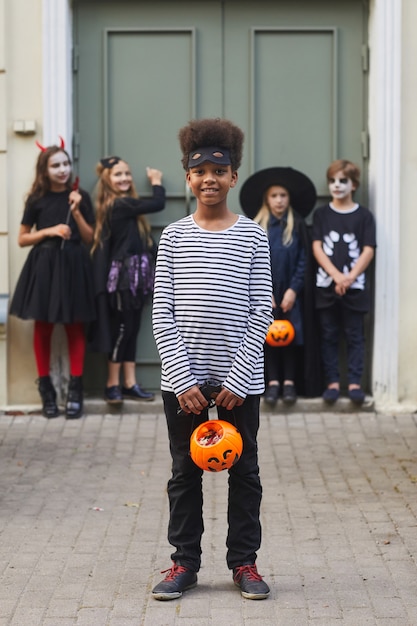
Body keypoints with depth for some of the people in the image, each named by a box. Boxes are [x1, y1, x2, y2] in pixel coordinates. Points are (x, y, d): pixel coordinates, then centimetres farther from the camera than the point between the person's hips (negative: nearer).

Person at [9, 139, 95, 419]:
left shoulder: (80, 196, 4)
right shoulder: (37, 199, 3)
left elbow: (89, 238, 5)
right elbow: (22, 239, 6)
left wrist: (77, 212, -8)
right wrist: (49, 231, -9)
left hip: (74, 265, 0)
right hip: (44, 265, 0)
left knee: (75, 328, 0)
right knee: (43, 327, 1)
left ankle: (75, 390, 3)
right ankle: (47, 390, 8)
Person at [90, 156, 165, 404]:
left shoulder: (125, 204, 14)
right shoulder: (120, 204, -14)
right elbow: (158, 203, -13)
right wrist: (156, 181, 6)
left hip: (133, 274, 9)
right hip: (123, 275, -9)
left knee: (131, 329, 9)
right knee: (122, 328, -3)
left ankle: (129, 384, 13)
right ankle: (113, 384, 4)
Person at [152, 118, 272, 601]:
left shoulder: (253, 236, 1)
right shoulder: (173, 236, 2)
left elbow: (261, 313, -3)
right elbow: (162, 315, -1)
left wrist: (236, 380, -10)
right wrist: (184, 379, -10)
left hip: (240, 380, 0)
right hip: (183, 379, 1)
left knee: (244, 471, 8)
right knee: (185, 472, 9)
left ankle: (244, 562, 20)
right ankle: (184, 563, 20)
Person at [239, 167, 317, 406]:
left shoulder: (297, 226, 3)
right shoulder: (257, 227, 3)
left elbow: (303, 261, -1)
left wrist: (293, 290, -10)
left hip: (290, 293, 0)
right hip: (266, 294, 0)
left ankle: (289, 382, 8)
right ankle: (273, 382, 5)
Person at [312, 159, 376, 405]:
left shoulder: (364, 216, 2)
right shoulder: (321, 214, 6)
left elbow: (368, 251, -3)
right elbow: (317, 248, -1)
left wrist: (350, 277, -16)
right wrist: (337, 276, -15)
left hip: (355, 287, -1)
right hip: (327, 285, 2)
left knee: (355, 336, 2)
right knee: (329, 336, 5)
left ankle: (355, 382, 4)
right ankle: (333, 382, 9)